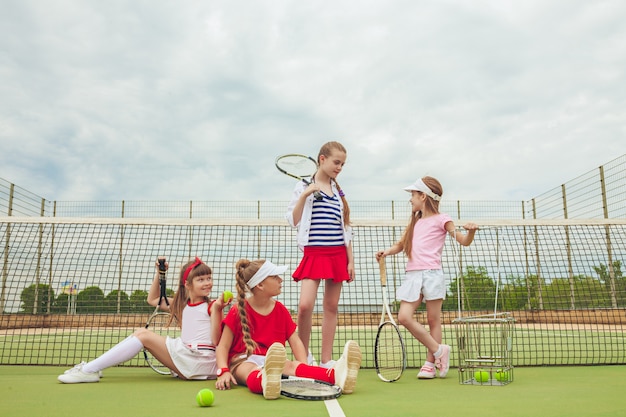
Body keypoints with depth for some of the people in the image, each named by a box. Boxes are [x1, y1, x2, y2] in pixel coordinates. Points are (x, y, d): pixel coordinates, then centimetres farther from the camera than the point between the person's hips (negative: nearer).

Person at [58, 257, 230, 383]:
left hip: (201, 360, -7)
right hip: (185, 353, 7)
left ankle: (89, 370, -11)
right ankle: (92, 367, 2)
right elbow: (153, 300, 28)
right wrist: (159, 273, 16)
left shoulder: (212, 306, -3)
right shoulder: (181, 304, 16)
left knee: (144, 335, -11)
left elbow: (216, 341, -13)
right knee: (140, 332, 2)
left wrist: (217, 309, -25)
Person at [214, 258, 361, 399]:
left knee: (291, 365, -32)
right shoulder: (238, 312, 0)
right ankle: (265, 381, -77)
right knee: (253, 372, -39)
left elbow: (295, 342, 9)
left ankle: (336, 375, -61)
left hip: (273, 362, 2)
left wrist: (305, 369, -9)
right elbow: (223, 346, 0)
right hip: (242, 362, -2)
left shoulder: (281, 310, 10)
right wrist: (224, 372, -19)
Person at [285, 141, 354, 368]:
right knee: (305, 305, -16)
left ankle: (326, 361, 15)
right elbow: (293, 221, -3)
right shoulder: (304, 187, 2)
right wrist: (304, 195, -14)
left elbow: (346, 228, 14)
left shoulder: (339, 191, 13)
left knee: (331, 307, 5)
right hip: (314, 253, -4)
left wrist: (350, 260, 9)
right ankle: (304, 354, 8)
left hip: (338, 254, 4)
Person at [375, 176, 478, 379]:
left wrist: (471, 231, -21)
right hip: (412, 275, 6)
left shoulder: (440, 219, 3)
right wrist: (387, 251, 4)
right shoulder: (415, 221, 21)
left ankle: (430, 363, 12)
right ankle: (439, 350, 6)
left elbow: (464, 241, 1)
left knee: (433, 320, 0)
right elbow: (400, 245, 25)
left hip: (432, 274, -6)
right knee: (404, 317, -7)